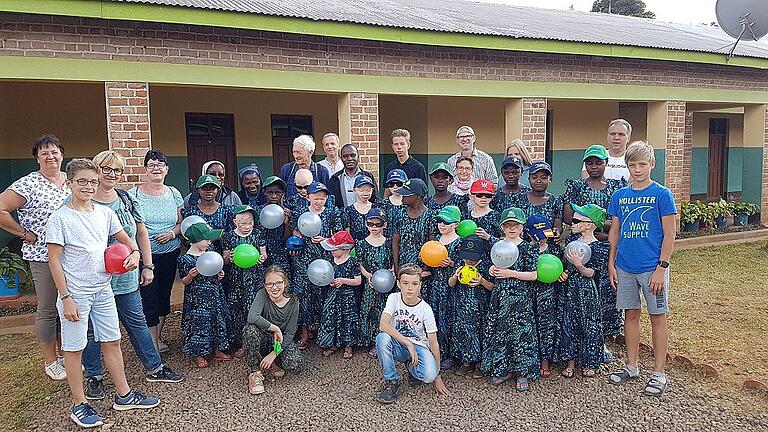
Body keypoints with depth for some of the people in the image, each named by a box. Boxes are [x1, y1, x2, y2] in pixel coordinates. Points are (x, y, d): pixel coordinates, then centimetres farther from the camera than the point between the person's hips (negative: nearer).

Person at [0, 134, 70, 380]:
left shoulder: (71, 181, 8)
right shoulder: (28, 184, -9)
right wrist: (24, 234, -9)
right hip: (43, 256, -5)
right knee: (48, 310, 4)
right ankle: (50, 362, 19)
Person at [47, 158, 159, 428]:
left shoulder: (105, 213, 4)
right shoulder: (60, 218, -10)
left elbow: (125, 238, 17)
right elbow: (54, 260, -11)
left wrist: (134, 252, -6)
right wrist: (66, 298, -13)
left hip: (103, 289, 5)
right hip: (75, 293, -5)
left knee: (112, 342, 12)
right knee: (74, 348, 6)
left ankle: (124, 395, 25)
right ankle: (79, 405, 20)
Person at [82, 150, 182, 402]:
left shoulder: (128, 200, 6)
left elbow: (141, 234, 12)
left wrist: (147, 266, 10)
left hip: (126, 277, 4)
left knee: (137, 322, 13)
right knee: (93, 329, 9)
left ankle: (154, 369, 24)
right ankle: (94, 377, 26)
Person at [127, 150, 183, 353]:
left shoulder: (174, 194, 6)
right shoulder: (134, 194, -4)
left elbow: (181, 223, 11)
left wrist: (172, 233, -8)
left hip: (171, 253, 4)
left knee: (164, 295, 13)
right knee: (148, 298, -3)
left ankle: (158, 337, 30)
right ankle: (153, 344, 9)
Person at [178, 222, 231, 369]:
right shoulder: (185, 259, -13)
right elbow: (184, 282, -7)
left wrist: (220, 274, -1)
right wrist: (190, 276, -26)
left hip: (215, 296, 6)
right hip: (197, 298, -6)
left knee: (217, 321, 13)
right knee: (199, 324, 1)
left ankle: (217, 350, 29)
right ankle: (199, 355, 18)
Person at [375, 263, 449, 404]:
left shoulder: (425, 309, -14)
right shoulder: (394, 298, -11)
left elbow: (433, 342, -10)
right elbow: (383, 325, -25)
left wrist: (437, 377, -10)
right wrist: (408, 343, -31)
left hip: (419, 346, -1)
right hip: (397, 345, 1)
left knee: (429, 375, -30)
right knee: (382, 338, -33)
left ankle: (411, 366, 9)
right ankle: (391, 382, -13)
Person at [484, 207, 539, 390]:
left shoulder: (528, 248, -6)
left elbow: (533, 275, -11)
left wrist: (510, 273, -16)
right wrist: (491, 270, -1)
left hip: (520, 298, -5)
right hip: (499, 295, 5)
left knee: (520, 332, -1)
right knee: (497, 331, 7)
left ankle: (522, 374, 13)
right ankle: (504, 370, 22)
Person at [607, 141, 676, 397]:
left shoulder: (661, 194, -6)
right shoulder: (620, 196, 6)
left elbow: (669, 234, -7)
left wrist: (661, 268, -12)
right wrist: (611, 263, 7)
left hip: (652, 267, -4)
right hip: (625, 267, 4)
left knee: (658, 317, 6)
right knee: (630, 314, 12)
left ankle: (659, 373, 16)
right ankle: (631, 367, 25)